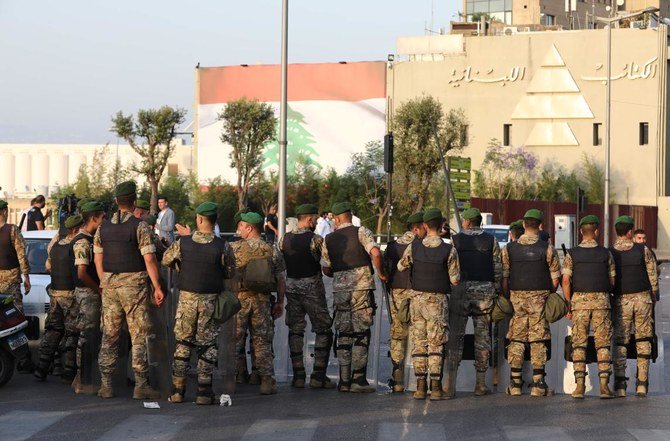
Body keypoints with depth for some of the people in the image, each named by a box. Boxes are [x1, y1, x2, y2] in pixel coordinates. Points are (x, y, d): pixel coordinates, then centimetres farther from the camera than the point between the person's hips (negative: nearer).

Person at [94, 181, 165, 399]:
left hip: (110, 285, 5)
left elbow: (98, 260, 10)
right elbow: (149, 260, -14)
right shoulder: (139, 226, -10)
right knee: (139, 335, 0)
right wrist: (157, 287, -9)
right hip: (134, 284, -5)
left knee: (109, 335, 10)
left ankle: (106, 385, 9)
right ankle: (141, 385, -1)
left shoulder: (103, 227, 6)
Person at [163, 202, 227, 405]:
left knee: (182, 344, 11)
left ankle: (178, 390, 11)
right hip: (211, 300, -1)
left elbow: (166, 261, 9)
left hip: (187, 298, 1)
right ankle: (204, 392, 3)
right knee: (207, 346, 6)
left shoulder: (182, 243, -6)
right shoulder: (221, 247, -11)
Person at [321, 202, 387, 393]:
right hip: (361, 288, -3)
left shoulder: (329, 239, 8)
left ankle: (344, 380, 6)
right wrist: (381, 273, -4)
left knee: (343, 335, 8)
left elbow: (326, 270, 14)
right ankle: (358, 379, -3)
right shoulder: (361, 232, -3)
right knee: (361, 334, 1)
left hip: (340, 289, 3)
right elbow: (376, 253, -19)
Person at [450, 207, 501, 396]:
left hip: (461, 290, -1)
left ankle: (450, 382, -2)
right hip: (485, 291, 1)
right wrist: (496, 292, 11)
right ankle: (480, 384, 4)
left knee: (455, 336, 3)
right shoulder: (491, 240, 5)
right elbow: (498, 269, 4)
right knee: (482, 337, 5)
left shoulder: (455, 240, 0)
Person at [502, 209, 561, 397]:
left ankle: (515, 383, 5)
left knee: (516, 340, 7)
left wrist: (507, 298, 12)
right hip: (539, 297, -2)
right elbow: (555, 278, -1)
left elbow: (504, 278, 1)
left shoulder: (509, 249, 1)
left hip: (516, 297, 2)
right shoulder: (547, 249, -4)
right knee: (538, 341, 1)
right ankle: (538, 384, 0)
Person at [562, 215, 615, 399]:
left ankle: (580, 386, -1)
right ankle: (604, 385, -4)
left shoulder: (572, 254, 0)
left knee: (579, 344, 4)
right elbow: (612, 281, 7)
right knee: (603, 344, 3)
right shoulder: (606, 254, 2)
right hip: (601, 301, 0)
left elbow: (566, 281, -6)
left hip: (579, 301, 0)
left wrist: (568, 305, 2)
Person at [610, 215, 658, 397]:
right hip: (642, 298, 0)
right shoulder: (643, 250, -3)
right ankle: (642, 384, 3)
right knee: (643, 341, 9)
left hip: (621, 301, 0)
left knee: (620, 343, 4)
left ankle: (619, 385, -7)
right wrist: (653, 298, 13)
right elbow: (653, 277, 1)